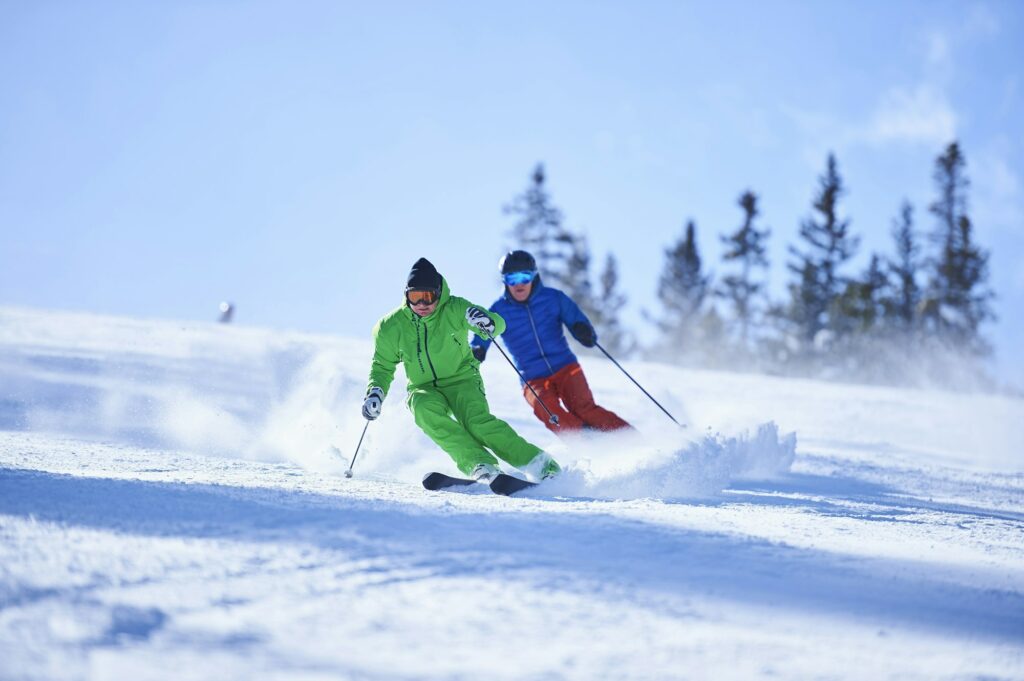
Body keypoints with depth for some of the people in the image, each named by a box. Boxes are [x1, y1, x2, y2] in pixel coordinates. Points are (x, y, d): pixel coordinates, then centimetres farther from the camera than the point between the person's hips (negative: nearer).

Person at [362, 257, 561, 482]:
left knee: (478, 421, -30)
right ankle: (479, 463, -40)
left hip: (461, 380, -2)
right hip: (424, 390, 2)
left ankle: (538, 463, -27)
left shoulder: (454, 309, -11)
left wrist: (486, 322, -38)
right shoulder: (392, 327, -5)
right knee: (426, 411, -34)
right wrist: (375, 392, -10)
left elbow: (498, 324, -15)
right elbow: (383, 366, 8)